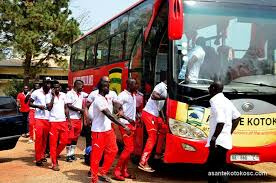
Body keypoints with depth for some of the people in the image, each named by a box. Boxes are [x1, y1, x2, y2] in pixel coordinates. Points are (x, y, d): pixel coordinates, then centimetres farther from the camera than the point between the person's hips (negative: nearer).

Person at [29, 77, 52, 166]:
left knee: (45, 138, 7)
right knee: (38, 138, -5)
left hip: (48, 119, 3)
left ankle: (42, 155, 20)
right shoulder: (36, 92, -3)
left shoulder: (52, 93, 3)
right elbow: (30, 103, 2)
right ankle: (38, 158, -1)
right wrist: (38, 106, -13)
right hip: (39, 118, -3)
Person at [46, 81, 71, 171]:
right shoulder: (49, 96, -2)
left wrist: (69, 121, 9)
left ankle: (55, 155, 29)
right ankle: (54, 163, 7)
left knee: (64, 141, 5)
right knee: (53, 143, 0)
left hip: (63, 121, 4)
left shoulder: (63, 95, 10)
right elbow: (49, 108, -16)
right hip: (53, 122, -4)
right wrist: (53, 96, -15)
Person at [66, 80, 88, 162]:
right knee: (70, 137, -2)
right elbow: (69, 105, -15)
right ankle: (68, 155, 5)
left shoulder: (81, 94, 12)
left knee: (76, 137, 10)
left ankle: (72, 153, 19)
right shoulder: (70, 93, -8)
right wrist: (80, 109, -15)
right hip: (71, 118, -7)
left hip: (79, 118, 7)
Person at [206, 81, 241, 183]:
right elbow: (237, 117, 20)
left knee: (217, 169, -7)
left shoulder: (215, 102, -13)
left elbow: (221, 122, -23)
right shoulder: (226, 101, 16)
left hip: (218, 141, -10)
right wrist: (229, 132, 21)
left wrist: (214, 138, -21)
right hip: (226, 140, 10)